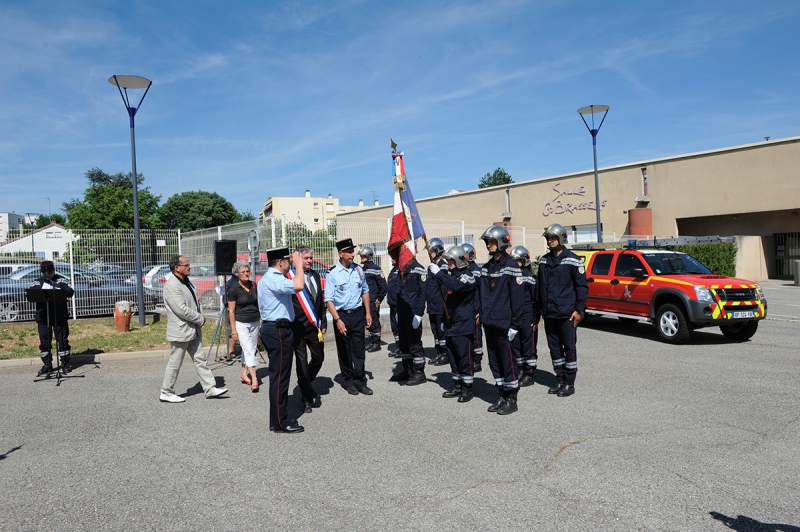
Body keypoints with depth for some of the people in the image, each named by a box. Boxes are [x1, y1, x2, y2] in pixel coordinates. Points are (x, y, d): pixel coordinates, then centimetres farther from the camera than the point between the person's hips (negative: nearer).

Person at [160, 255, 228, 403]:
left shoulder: (186, 282, 13)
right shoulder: (172, 285, -18)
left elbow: (195, 303, 19)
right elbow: (182, 310, -25)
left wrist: (200, 318, 0)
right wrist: (200, 319, -14)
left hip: (194, 330, 9)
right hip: (180, 331, -9)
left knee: (200, 360, 10)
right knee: (174, 364, 3)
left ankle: (210, 389, 13)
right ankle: (166, 393, 16)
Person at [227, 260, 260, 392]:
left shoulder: (253, 285, 5)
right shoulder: (233, 289, -9)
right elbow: (231, 311, -7)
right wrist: (234, 330, -9)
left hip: (255, 322, 5)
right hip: (241, 323, -5)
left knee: (252, 349, 10)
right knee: (249, 350, -11)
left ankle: (244, 375, 24)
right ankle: (254, 379, -12)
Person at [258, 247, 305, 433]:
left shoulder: (267, 279, 19)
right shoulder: (274, 279, -17)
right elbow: (297, 286, -34)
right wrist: (299, 266, -17)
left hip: (271, 328, 11)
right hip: (278, 330, -11)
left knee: (279, 375, 15)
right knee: (280, 376, -5)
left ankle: (278, 418, 22)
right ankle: (280, 422, 1)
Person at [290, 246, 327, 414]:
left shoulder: (316, 275, 12)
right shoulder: (291, 276, -10)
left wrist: (323, 323, 14)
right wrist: (289, 325, -12)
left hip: (315, 326, 6)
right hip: (298, 326, -6)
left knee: (319, 358, 14)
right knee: (302, 362, 2)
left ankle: (306, 384, 41)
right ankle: (307, 398, 15)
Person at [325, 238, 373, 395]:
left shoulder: (358, 270, 5)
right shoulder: (332, 274, -9)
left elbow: (365, 291, 16)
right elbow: (329, 300, -10)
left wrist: (368, 313, 10)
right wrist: (338, 320, -17)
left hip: (358, 314, 3)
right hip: (342, 316, -3)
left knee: (359, 350, 7)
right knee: (344, 351, 8)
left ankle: (360, 381, 16)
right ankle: (348, 381, 23)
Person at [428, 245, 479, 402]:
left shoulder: (467, 275, -11)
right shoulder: (450, 274, 14)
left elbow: (455, 286, -33)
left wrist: (438, 273, -30)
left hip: (463, 323, -8)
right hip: (450, 322, 9)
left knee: (464, 355, -5)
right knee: (453, 355, 12)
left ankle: (467, 388, 4)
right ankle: (458, 386, 22)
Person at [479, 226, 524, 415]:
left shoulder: (511, 267, -9)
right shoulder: (486, 268, 13)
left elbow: (518, 298, -12)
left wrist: (515, 325, -14)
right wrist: (482, 314, 12)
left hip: (504, 324, -7)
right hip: (489, 323, 7)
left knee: (508, 361, 0)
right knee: (495, 362, 13)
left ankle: (511, 399, 10)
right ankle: (501, 397, 24)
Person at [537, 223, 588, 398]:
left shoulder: (572, 260, -6)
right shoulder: (544, 261, 10)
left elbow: (582, 287, -6)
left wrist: (579, 310, -11)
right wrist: (542, 308, 14)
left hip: (567, 314, -6)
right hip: (549, 314, 6)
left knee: (569, 347, 2)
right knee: (554, 348, 12)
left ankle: (569, 383, 11)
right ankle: (560, 380, 24)